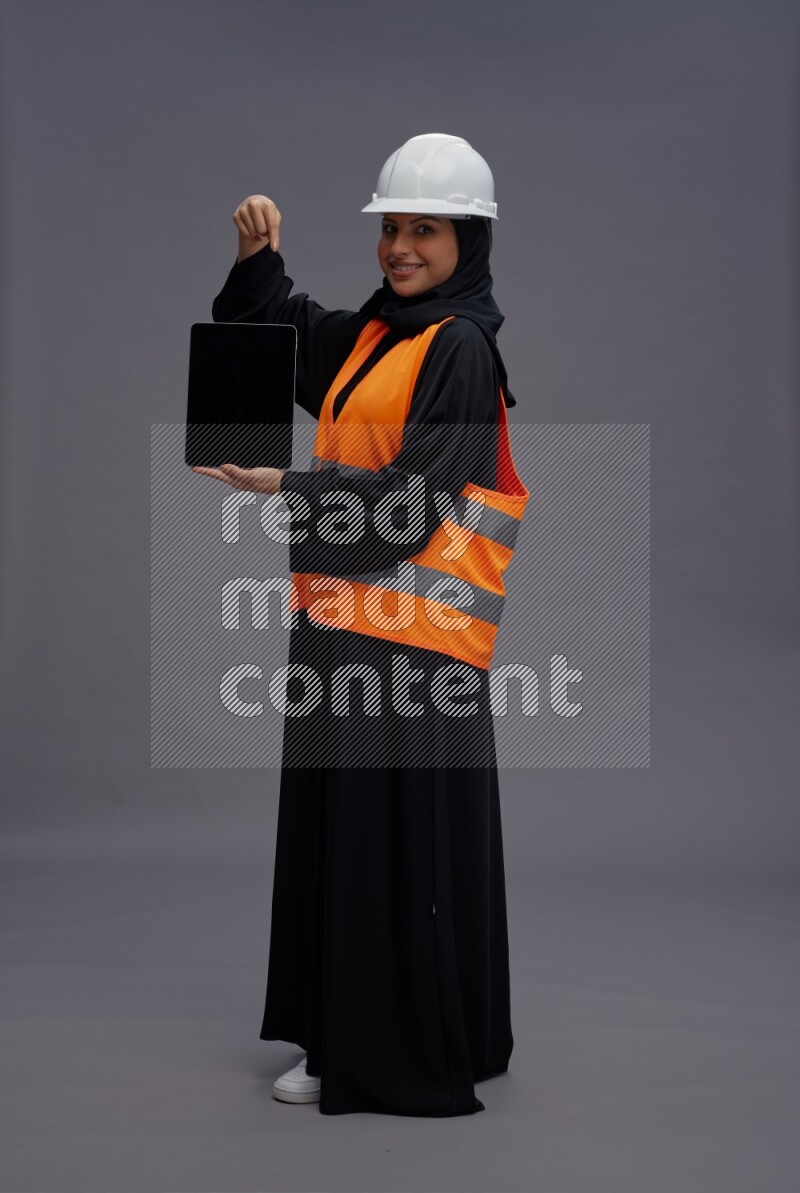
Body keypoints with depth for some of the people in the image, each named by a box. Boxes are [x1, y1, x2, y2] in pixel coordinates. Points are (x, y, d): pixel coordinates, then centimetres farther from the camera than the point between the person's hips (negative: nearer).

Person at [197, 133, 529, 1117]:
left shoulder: (462, 347, -10)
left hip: (412, 631, -8)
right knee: (334, 832, 12)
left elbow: (413, 498, -16)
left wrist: (285, 487, -15)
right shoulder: (374, 332, 14)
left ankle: (414, 1059, 9)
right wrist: (258, 258, 9)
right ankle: (346, 1041, 23)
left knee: (402, 842, -3)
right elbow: (270, 337, 28)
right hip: (342, 617, 8)